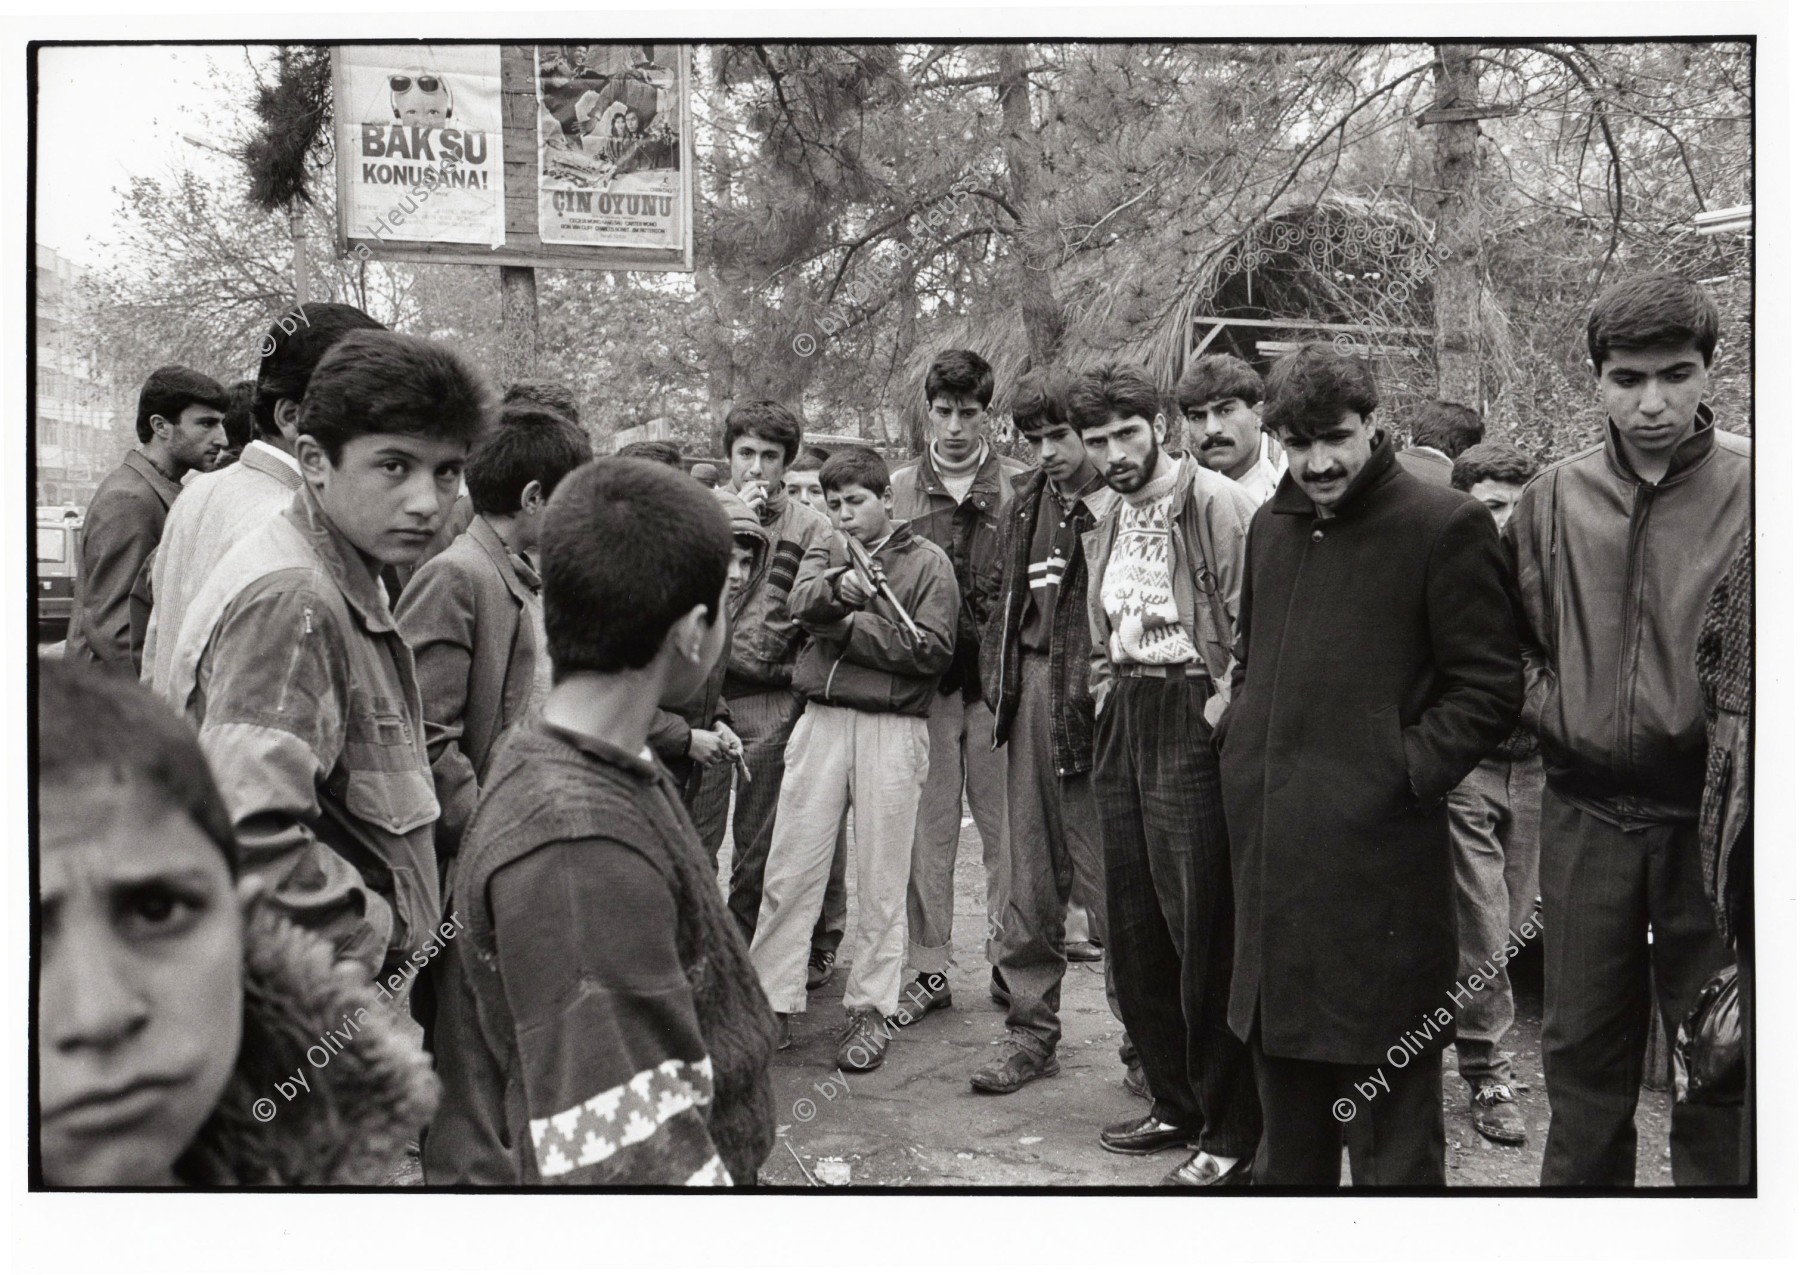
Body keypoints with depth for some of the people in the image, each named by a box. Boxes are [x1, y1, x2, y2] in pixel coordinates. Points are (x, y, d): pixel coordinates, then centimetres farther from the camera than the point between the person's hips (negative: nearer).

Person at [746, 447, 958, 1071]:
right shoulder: (826, 551, 15)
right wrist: (840, 586, -29)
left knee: (881, 879, 3)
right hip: (821, 720, 3)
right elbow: (802, 600, -7)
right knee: (789, 869, 2)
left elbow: (930, 650, -8)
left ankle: (868, 1009, 15)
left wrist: (844, 627, -8)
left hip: (891, 727, -3)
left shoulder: (928, 561, 4)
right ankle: (772, 1001, 13)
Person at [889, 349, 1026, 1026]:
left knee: (1006, 824, 4)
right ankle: (927, 967, 17)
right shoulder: (898, 489, 10)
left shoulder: (1022, 486, 3)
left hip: (1001, 675, -1)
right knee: (928, 826, 7)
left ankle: (1008, 962, 18)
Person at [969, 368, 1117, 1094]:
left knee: (1108, 877, -1)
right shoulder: (1028, 499, 15)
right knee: (1031, 877, 12)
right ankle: (1031, 1031, 23)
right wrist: (1001, 680, 12)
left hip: (1095, 694, -7)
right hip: (1034, 689, 7)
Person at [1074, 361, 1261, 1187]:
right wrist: (1106, 694, 16)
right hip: (1123, 724, 8)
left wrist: (1224, 704, -16)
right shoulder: (1106, 525, 17)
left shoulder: (1216, 502, -9)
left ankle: (1231, 1135, 8)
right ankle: (1175, 1102, 27)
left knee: (1204, 932, -5)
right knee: (1134, 931, 12)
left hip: (1191, 723, -8)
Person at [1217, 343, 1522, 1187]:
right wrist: (1242, 740, 11)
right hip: (1268, 845, 7)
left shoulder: (1444, 527, -8)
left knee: (1387, 1111, 2)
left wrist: (1403, 772, -16)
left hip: (1375, 845, -7)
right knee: (1283, 1069, 22)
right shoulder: (1272, 526, 13)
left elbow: (1490, 689, -9)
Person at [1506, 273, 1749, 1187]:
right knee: (1582, 1049, 16)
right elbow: (1510, 640, 14)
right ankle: (1579, 1185, 34)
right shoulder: (1552, 500, 3)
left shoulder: (1753, 488, -7)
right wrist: (1551, 709, 0)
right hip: (1586, 812, 3)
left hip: (1711, 812, -3)